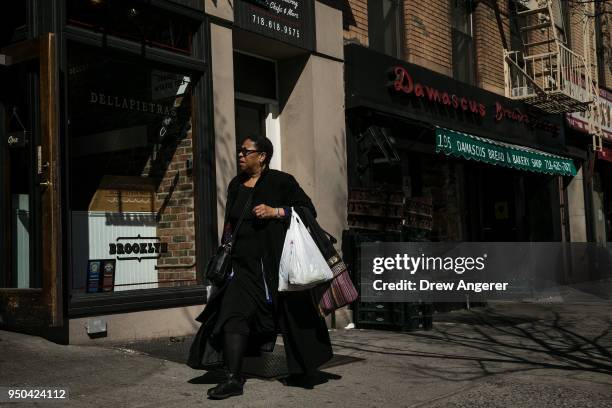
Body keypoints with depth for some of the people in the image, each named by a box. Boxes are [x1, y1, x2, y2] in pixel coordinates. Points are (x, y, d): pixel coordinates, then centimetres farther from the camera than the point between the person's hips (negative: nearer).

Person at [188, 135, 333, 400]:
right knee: (234, 313, -8)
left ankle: (303, 372, 24)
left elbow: (308, 209, -6)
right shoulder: (236, 185, 14)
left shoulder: (281, 181, -3)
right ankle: (233, 379, -4)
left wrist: (275, 211, -17)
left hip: (276, 261, -5)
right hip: (243, 263, 5)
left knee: (291, 315, 5)